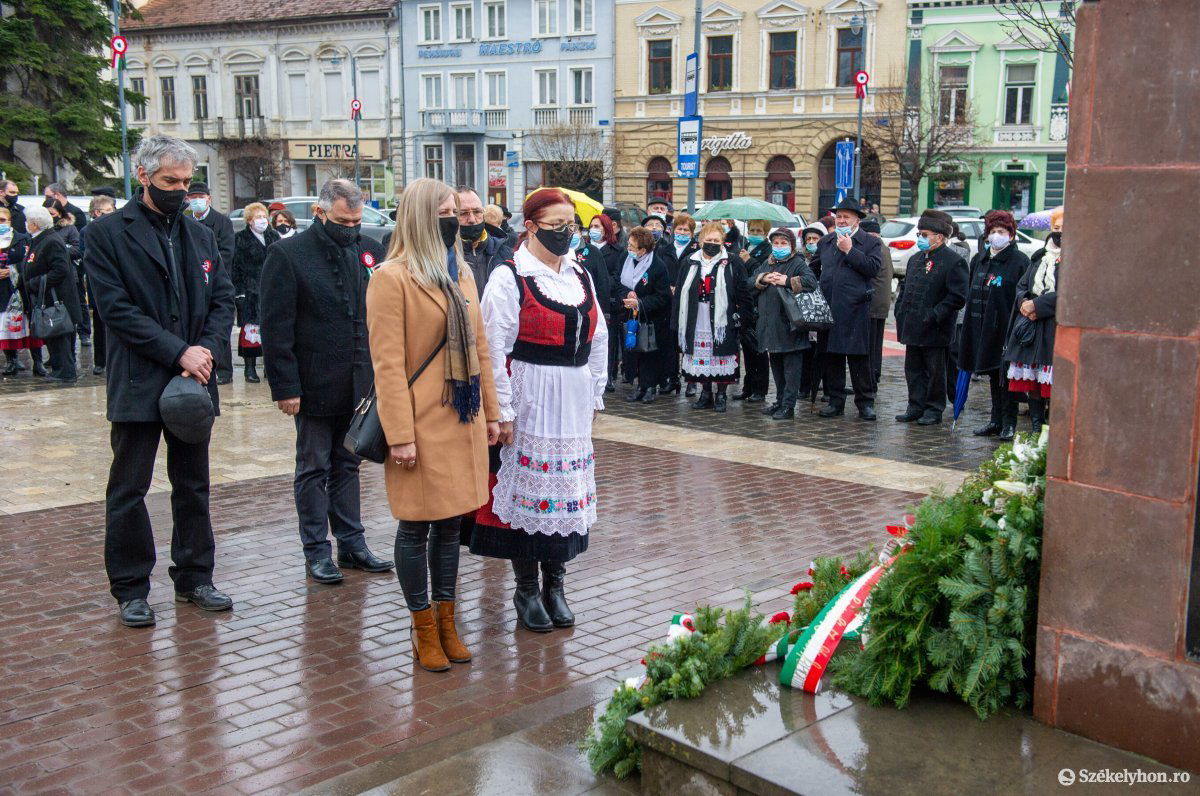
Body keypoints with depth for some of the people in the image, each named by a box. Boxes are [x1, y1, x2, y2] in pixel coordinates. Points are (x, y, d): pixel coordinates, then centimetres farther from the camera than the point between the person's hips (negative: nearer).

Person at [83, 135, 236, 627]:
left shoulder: (200, 235, 12)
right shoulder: (107, 233, -4)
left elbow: (223, 300, 8)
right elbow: (116, 308, -13)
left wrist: (206, 350, -10)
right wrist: (177, 351, -18)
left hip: (194, 381, 5)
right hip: (138, 384, -5)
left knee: (193, 485, 13)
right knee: (128, 490, 4)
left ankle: (194, 578, 24)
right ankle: (131, 590, 15)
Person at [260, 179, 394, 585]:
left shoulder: (369, 250, 5)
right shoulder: (287, 254, -8)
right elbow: (275, 327, -10)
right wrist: (285, 385, -14)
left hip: (358, 382, 4)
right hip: (314, 384, -4)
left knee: (347, 465, 15)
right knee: (313, 469, 7)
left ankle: (352, 543, 23)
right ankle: (317, 551, 16)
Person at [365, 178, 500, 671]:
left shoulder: (461, 273, 12)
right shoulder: (393, 277, -10)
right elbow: (388, 363, -14)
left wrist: (491, 411, 11)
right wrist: (400, 435, -17)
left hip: (463, 420, 7)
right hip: (422, 424, -7)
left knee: (450, 522, 13)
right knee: (416, 526, 4)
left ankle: (446, 621, 24)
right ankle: (423, 629, 17)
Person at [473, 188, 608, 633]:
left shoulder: (580, 275, 11)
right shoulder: (509, 278, -9)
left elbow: (598, 338, 16)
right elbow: (494, 349, -12)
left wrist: (594, 394, 13)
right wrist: (503, 412, -14)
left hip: (573, 402, 6)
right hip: (529, 402, -6)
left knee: (568, 491, 10)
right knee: (527, 490, 1)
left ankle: (555, 585, 23)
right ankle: (527, 591, 15)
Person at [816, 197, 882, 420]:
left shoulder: (871, 242, 2)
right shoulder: (825, 242, 16)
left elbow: (873, 268, -12)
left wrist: (849, 250, -12)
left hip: (856, 309, -4)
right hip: (827, 308, 4)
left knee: (859, 357, -2)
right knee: (831, 356, 7)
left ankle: (865, 402, 7)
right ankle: (836, 401, 16)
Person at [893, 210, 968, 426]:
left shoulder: (954, 262, -10)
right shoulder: (915, 259, 15)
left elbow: (957, 296, -14)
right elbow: (904, 288, 23)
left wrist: (934, 316, -18)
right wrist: (900, 313, 10)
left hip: (934, 331, -7)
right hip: (913, 327, 7)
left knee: (934, 371, 3)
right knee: (913, 369, 11)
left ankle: (934, 410, 13)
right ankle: (916, 408, 20)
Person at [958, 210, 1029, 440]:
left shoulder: (1020, 261, -7)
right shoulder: (979, 259, 14)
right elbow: (971, 294, 18)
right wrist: (969, 325, 12)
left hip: (1007, 328, -6)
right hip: (984, 329, 6)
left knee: (1006, 376, -3)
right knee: (993, 376, 13)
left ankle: (1009, 422, 5)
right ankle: (996, 420, 21)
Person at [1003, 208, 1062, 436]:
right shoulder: (1040, 256, 19)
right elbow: (1022, 285, 18)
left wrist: (1037, 305, -13)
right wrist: (1024, 302, -4)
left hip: (1056, 328, -6)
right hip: (1030, 327, 6)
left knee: (1052, 384, -9)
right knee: (1030, 381, 8)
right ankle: (1036, 430, 18)